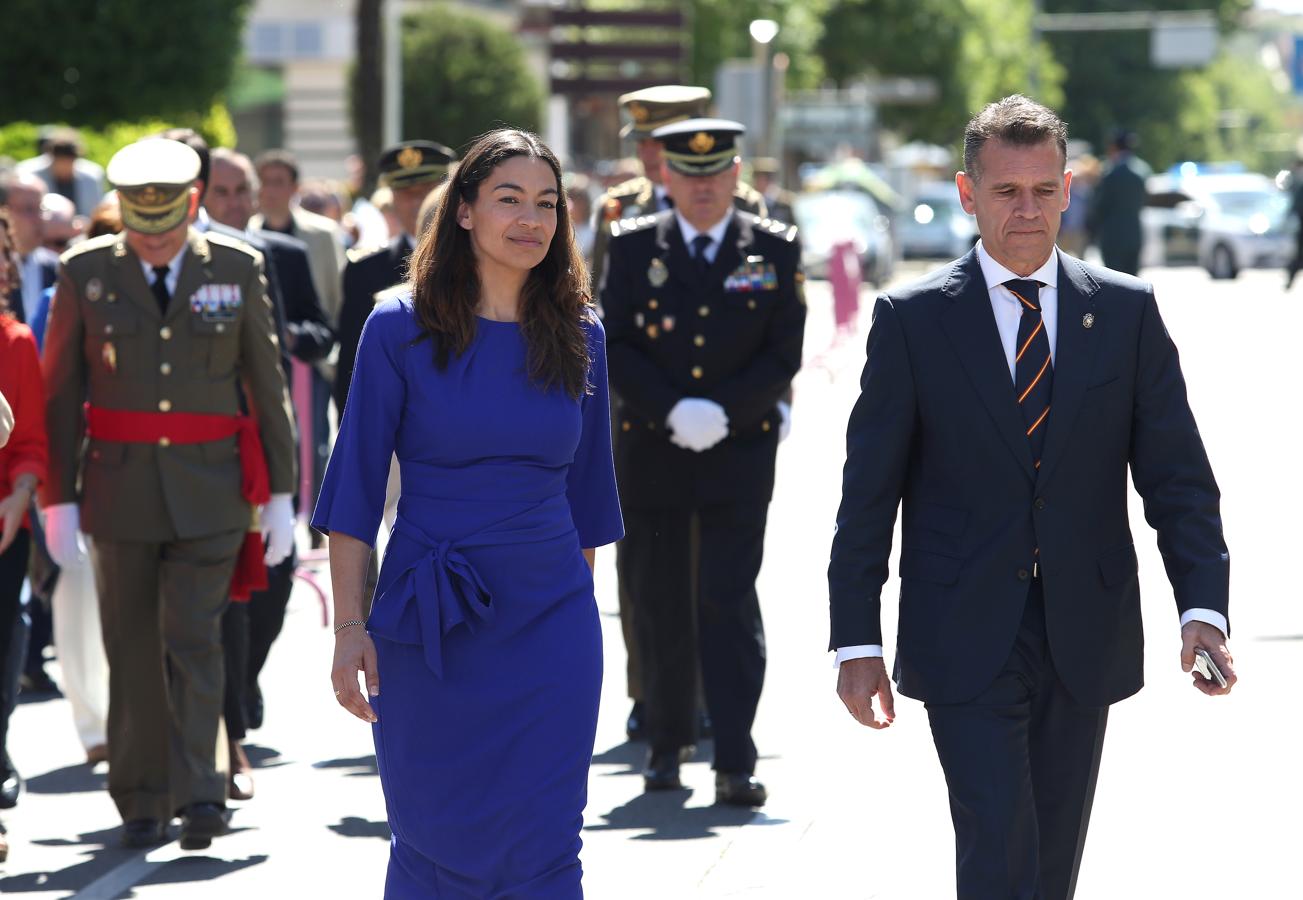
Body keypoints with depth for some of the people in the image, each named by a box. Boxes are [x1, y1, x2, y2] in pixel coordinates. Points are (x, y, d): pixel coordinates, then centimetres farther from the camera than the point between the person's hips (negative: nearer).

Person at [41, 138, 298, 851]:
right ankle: (141, 800, 14)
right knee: (133, 651, 5)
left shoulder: (237, 270, 1)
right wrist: (59, 498, -2)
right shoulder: (85, 273, 0)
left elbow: (267, 385, 6)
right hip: (120, 489, 1)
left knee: (194, 638, -11)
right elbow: (60, 393, 2)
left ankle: (198, 793, -12)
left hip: (210, 489, -1)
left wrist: (280, 493, 4)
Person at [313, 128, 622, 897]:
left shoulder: (578, 336, 5)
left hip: (550, 627, 2)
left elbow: (586, 490, 13)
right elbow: (357, 486, -4)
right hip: (431, 627, -2)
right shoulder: (401, 328, -4)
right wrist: (350, 627, -9)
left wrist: (579, 607, 13)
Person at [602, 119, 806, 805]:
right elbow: (614, 346, 0)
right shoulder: (633, 246, 5)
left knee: (729, 600, -8)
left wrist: (723, 413, -13)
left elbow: (785, 354, -1)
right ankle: (668, 741, 22)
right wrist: (673, 411, -13)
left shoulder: (775, 249, 4)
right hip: (651, 449, 2)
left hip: (740, 451, -1)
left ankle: (735, 762, -11)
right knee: (660, 603, 7)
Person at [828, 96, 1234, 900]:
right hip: (966, 643, -3)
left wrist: (1203, 606, -12)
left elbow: (1177, 476, 2)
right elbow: (869, 492, 0)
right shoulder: (913, 319, -1)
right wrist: (856, 638, -5)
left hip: (1085, 641, 3)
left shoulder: (1127, 312, 4)